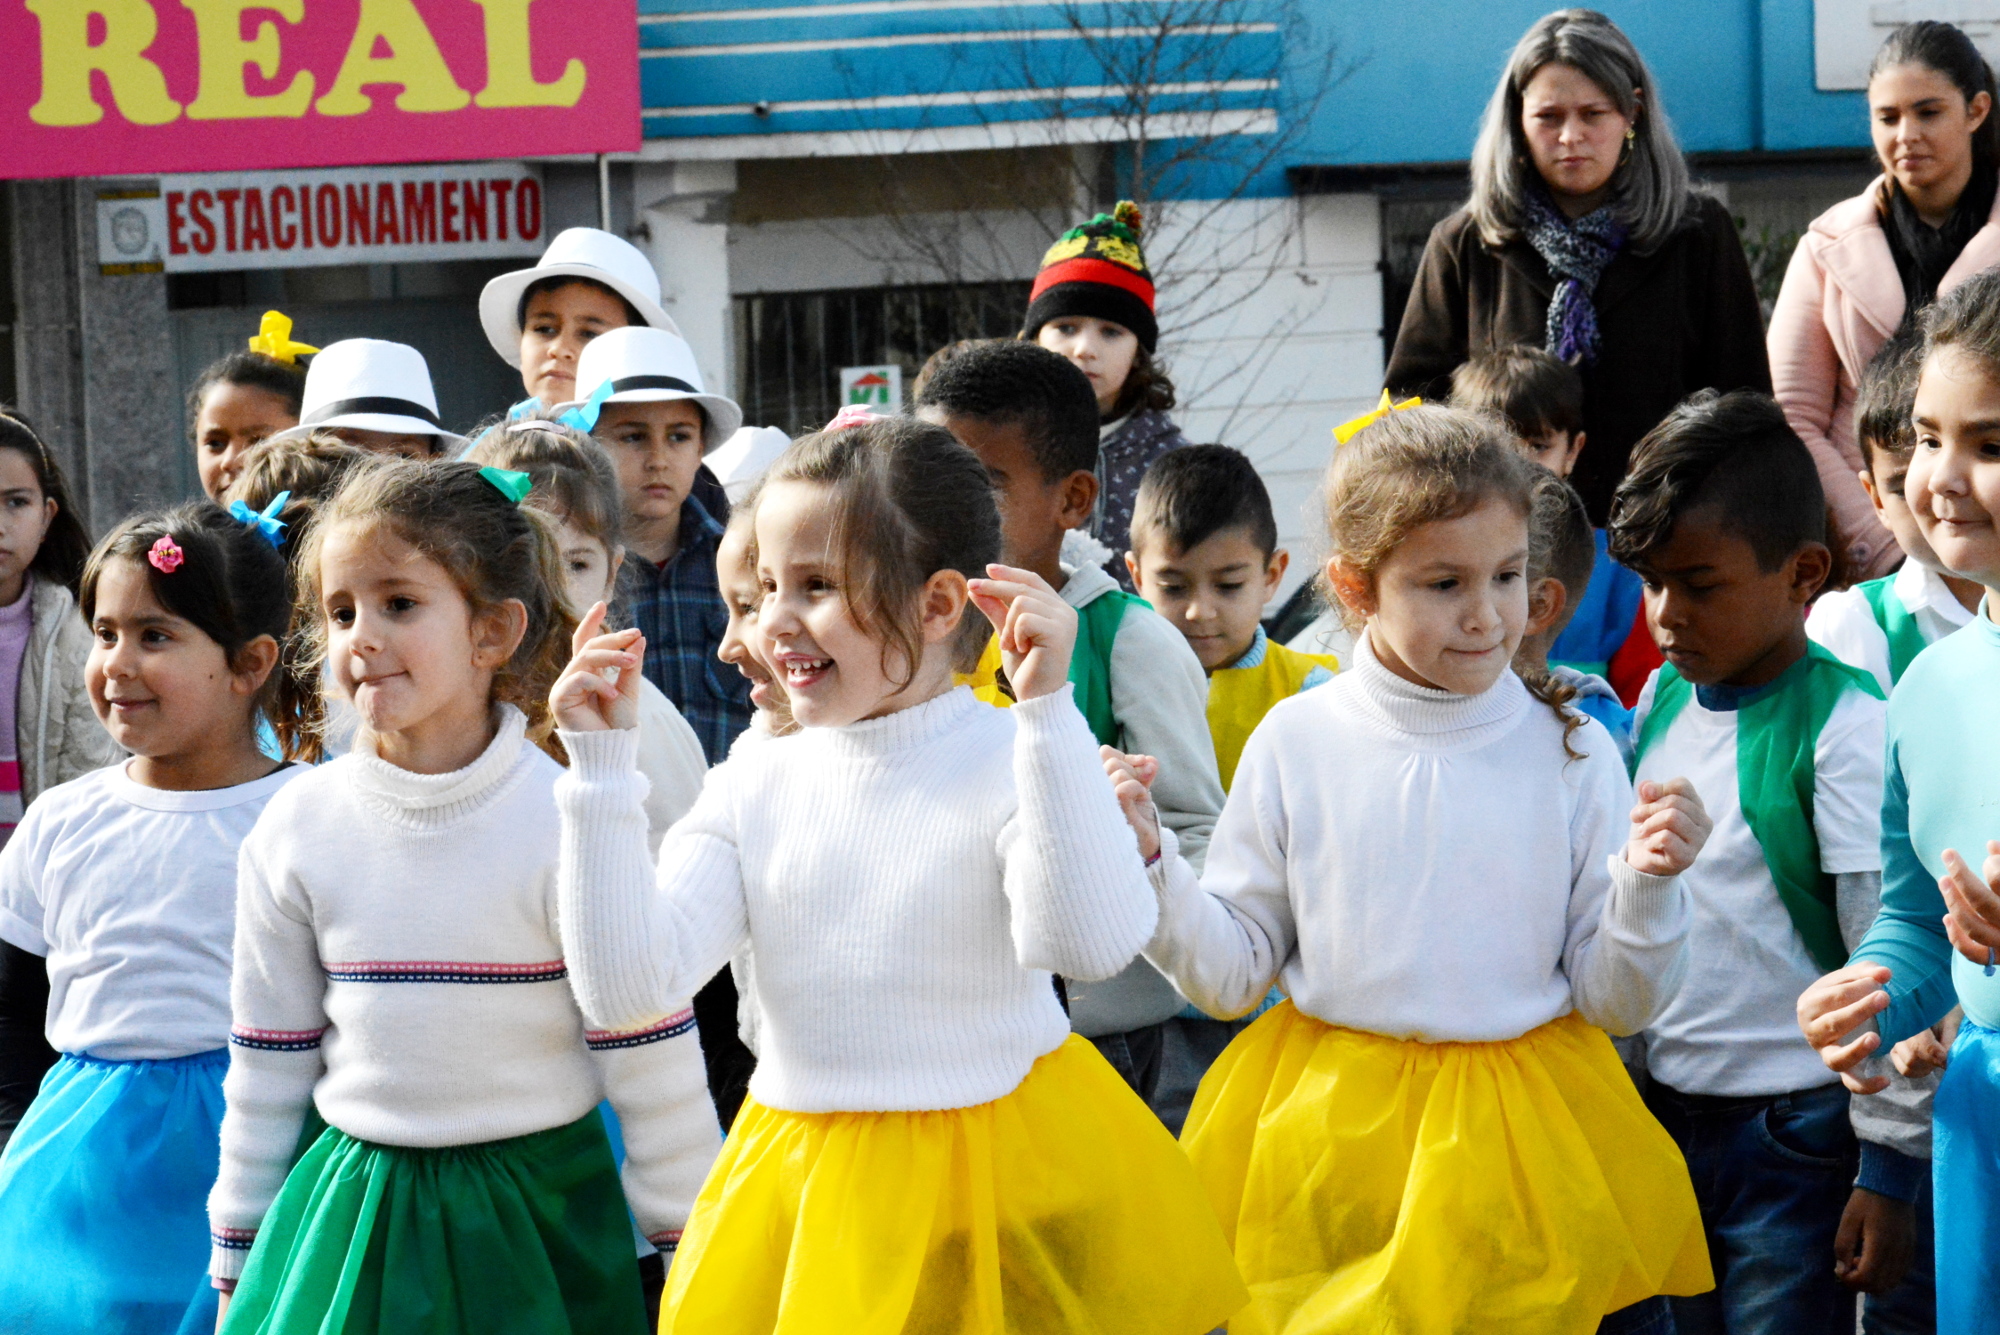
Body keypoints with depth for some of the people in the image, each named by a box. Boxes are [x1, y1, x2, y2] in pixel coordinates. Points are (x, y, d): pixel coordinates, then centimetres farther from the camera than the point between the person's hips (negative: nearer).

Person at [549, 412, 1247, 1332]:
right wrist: (601, 769, -10)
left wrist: (1048, 710, -29)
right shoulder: (753, 787, 2)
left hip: (1002, 1186, -3)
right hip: (806, 1196, 3)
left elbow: (1092, 944, -28)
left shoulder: (1010, 762, -9)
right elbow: (626, 989, -7)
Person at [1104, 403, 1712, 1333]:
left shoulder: (1571, 753, -3)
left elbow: (1616, 1003, -1)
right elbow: (1231, 974, 2)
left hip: (1522, 1138, 0)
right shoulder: (1296, 742, -3)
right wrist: (1147, 861, -11)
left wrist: (1648, 886, -18)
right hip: (1327, 1142, 0)